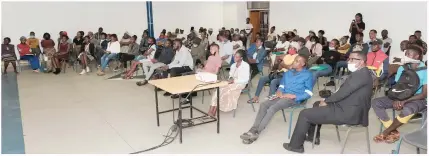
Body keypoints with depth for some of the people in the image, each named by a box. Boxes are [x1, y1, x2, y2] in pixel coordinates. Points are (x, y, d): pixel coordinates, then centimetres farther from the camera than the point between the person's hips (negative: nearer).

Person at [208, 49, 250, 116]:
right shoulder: (233, 65, 14)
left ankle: (214, 110, -20)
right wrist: (230, 78, -5)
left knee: (224, 90, -28)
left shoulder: (246, 65, -7)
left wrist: (234, 80, -19)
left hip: (240, 83, -6)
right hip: (232, 82, 6)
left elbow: (246, 79, -11)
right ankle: (212, 108, -31)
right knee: (219, 89, -24)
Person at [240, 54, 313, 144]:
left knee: (272, 108, -30)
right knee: (263, 105, -20)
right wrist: (279, 91, -1)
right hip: (282, 95, 7)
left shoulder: (307, 75, 2)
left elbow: (309, 93, -5)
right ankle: (253, 129, -29)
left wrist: (294, 96, -15)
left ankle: (256, 133, -31)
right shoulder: (288, 73, 23)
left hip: (294, 98, -6)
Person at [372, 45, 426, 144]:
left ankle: (386, 132, -18)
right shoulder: (402, 68, 5)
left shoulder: (425, 71, -11)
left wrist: (405, 101, -26)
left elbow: (424, 94, -15)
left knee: (408, 110, -41)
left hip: (418, 100, -6)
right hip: (401, 97, 6)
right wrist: (396, 100, -17)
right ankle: (393, 131, -19)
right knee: (376, 102, -15)